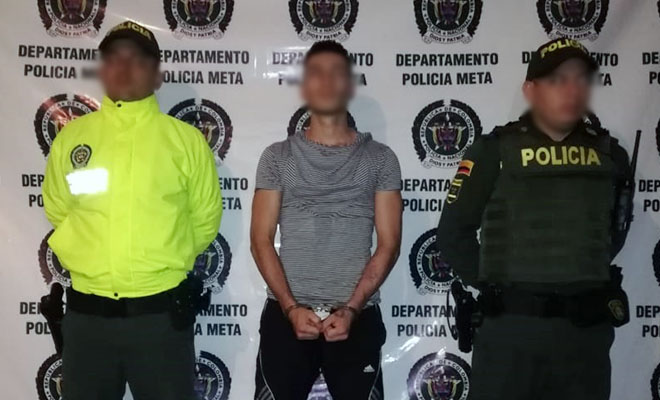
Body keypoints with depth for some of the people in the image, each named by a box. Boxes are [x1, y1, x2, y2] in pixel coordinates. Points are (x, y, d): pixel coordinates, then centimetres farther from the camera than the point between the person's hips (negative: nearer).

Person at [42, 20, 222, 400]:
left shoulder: (186, 139, -2)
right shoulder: (71, 136, 4)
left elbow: (206, 218, 6)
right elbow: (57, 213, 15)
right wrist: (91, 261, 12)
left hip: (161, 311, -2)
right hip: (87, 312, 2)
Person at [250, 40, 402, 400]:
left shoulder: (380, 159, 5)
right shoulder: (278, 157, 6)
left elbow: (388, 244, 1)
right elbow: (261, 239, 2)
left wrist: (351, 309, -9)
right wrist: (291, 307, -9)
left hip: (358, 316, 0)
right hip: (286, 314, 0)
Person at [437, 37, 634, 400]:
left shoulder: (609, 154, 7)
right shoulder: (494, 151, -5)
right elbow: (453, 234, 0)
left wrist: (585, 278, 12)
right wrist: (494, 284, 2)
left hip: (588, 331, 4)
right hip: (511, 328, -3)